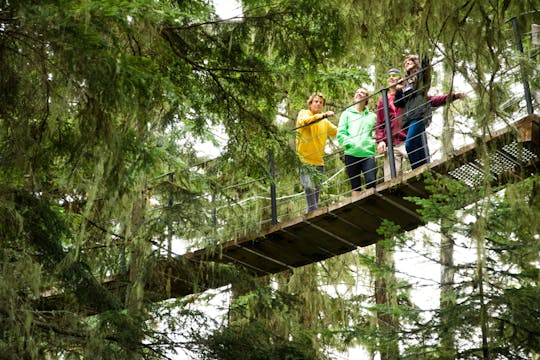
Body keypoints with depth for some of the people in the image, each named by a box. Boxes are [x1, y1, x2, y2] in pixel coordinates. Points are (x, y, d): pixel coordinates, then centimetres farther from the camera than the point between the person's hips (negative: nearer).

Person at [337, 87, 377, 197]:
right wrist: (352, 143, -10)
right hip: (352, 154, 0)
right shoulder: (347, 114, 14)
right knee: (355, 185, 0)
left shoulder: (372, 116, 19)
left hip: (368, 154, 0)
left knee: (371, 182, -15)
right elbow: (340, 134, 3)